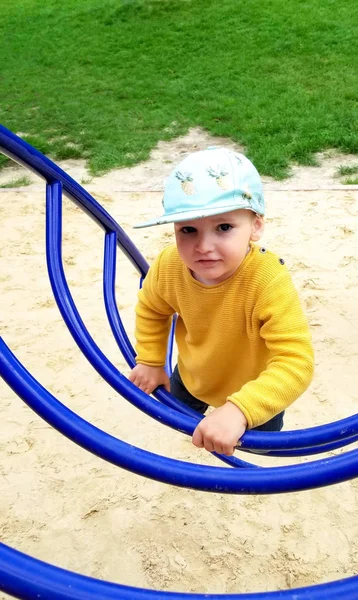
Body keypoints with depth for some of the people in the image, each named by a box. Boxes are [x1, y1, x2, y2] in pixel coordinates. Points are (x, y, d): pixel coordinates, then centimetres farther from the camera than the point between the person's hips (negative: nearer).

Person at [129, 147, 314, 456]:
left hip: (256, 390, -3)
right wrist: (150, 362, -1)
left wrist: (238, 411, -57)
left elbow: (296, 363, -47)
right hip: (192, 376, 3)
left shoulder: (270, 282, -45)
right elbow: (151, 309, -6)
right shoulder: (169, 266, -30)